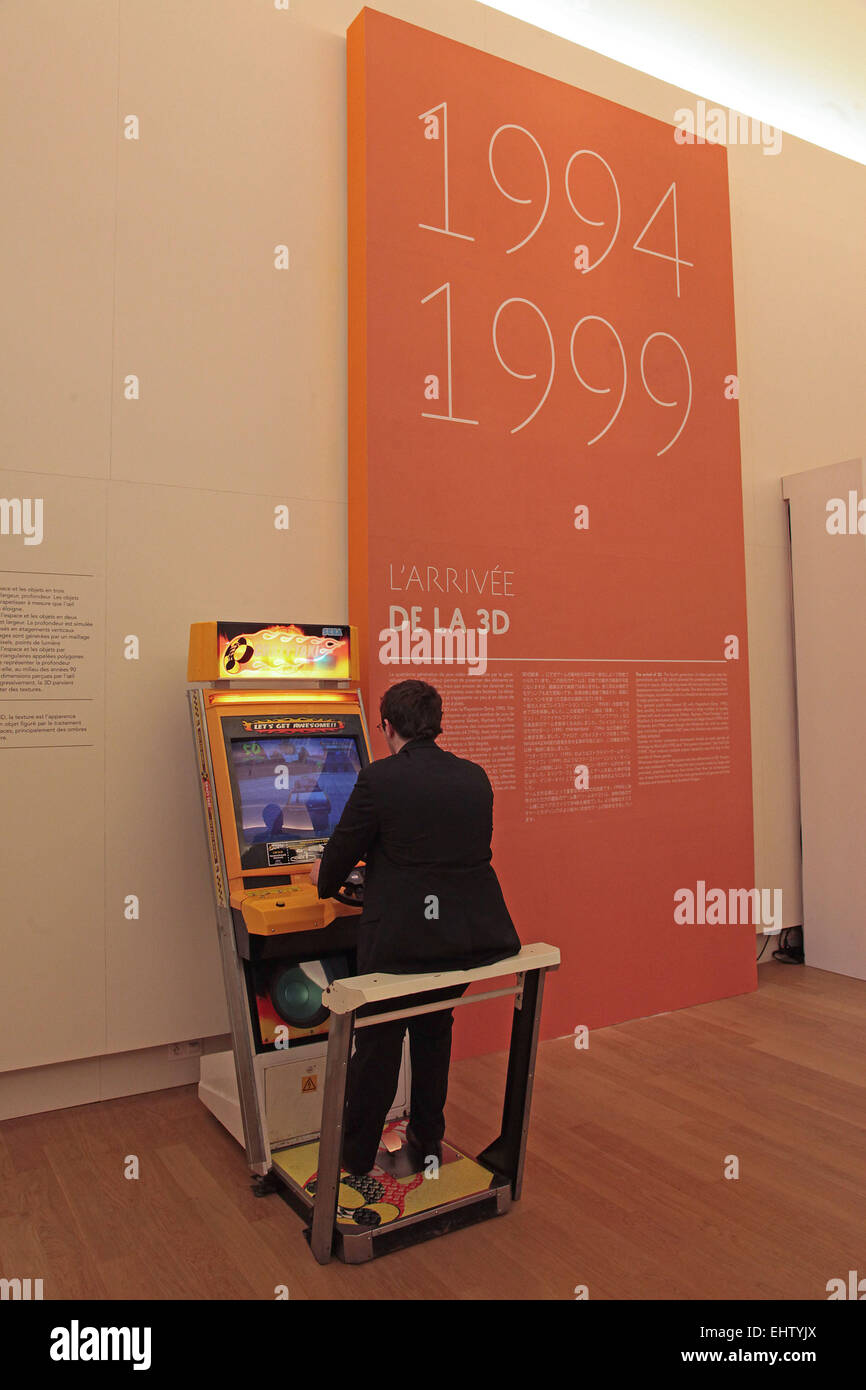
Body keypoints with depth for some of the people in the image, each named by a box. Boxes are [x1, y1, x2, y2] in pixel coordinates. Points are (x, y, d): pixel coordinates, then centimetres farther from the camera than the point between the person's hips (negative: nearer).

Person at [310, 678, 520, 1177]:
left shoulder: (379, 778, -11)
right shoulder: (476, 777, 5)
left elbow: (342, 854, -2)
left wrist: (325, 879, 23)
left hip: (403, 939, -5)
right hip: (478, 937, 5)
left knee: (379, 1040, 18)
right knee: (434, 1023, 28)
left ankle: (357, 1156, 34)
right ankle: (427, 1140, 41)